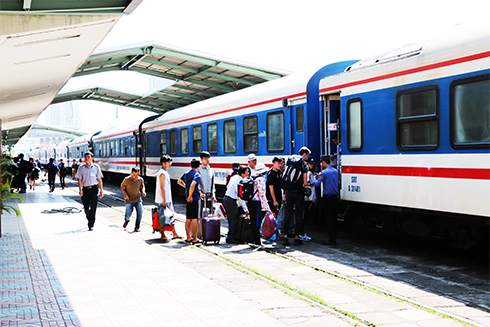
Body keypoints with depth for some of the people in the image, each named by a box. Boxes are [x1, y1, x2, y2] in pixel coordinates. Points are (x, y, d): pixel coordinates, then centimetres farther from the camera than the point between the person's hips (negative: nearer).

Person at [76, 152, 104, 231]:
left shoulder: (96, 167, 2)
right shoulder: (81, 167, 3)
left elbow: (99, 179, 5)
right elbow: (79, 179, 1)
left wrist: (101, 190, 2)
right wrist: (80, 190, -10)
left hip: (94, 188, -1)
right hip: (85, 189, 2)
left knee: (93, 207, -9)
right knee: (86, 207, 10)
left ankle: (91, 225, -4)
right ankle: (89, 220, 36)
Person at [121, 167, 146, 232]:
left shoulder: (140, 180, -4)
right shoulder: (127, 180, -12)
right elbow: (122, 186, 5)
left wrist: (143, 191, -5)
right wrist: (125, 194, -8)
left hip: (138, 199, 2)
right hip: (129, 200, -2)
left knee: (140, 213, -13)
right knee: (128, 214, -12)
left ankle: (137, 227, 5)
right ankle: (126, 220, 26)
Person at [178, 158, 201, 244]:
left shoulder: (186, 174, 11)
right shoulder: (197, 175, -13)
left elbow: (179, 181, 28)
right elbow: (192, 186, -29)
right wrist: (190, 196, -18)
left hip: (188, 199, 8)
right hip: (195, 199, -7)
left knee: (188, 219, 13)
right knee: (195, 219, -5)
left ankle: (188, 238, 20)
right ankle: (194, 239, -5)